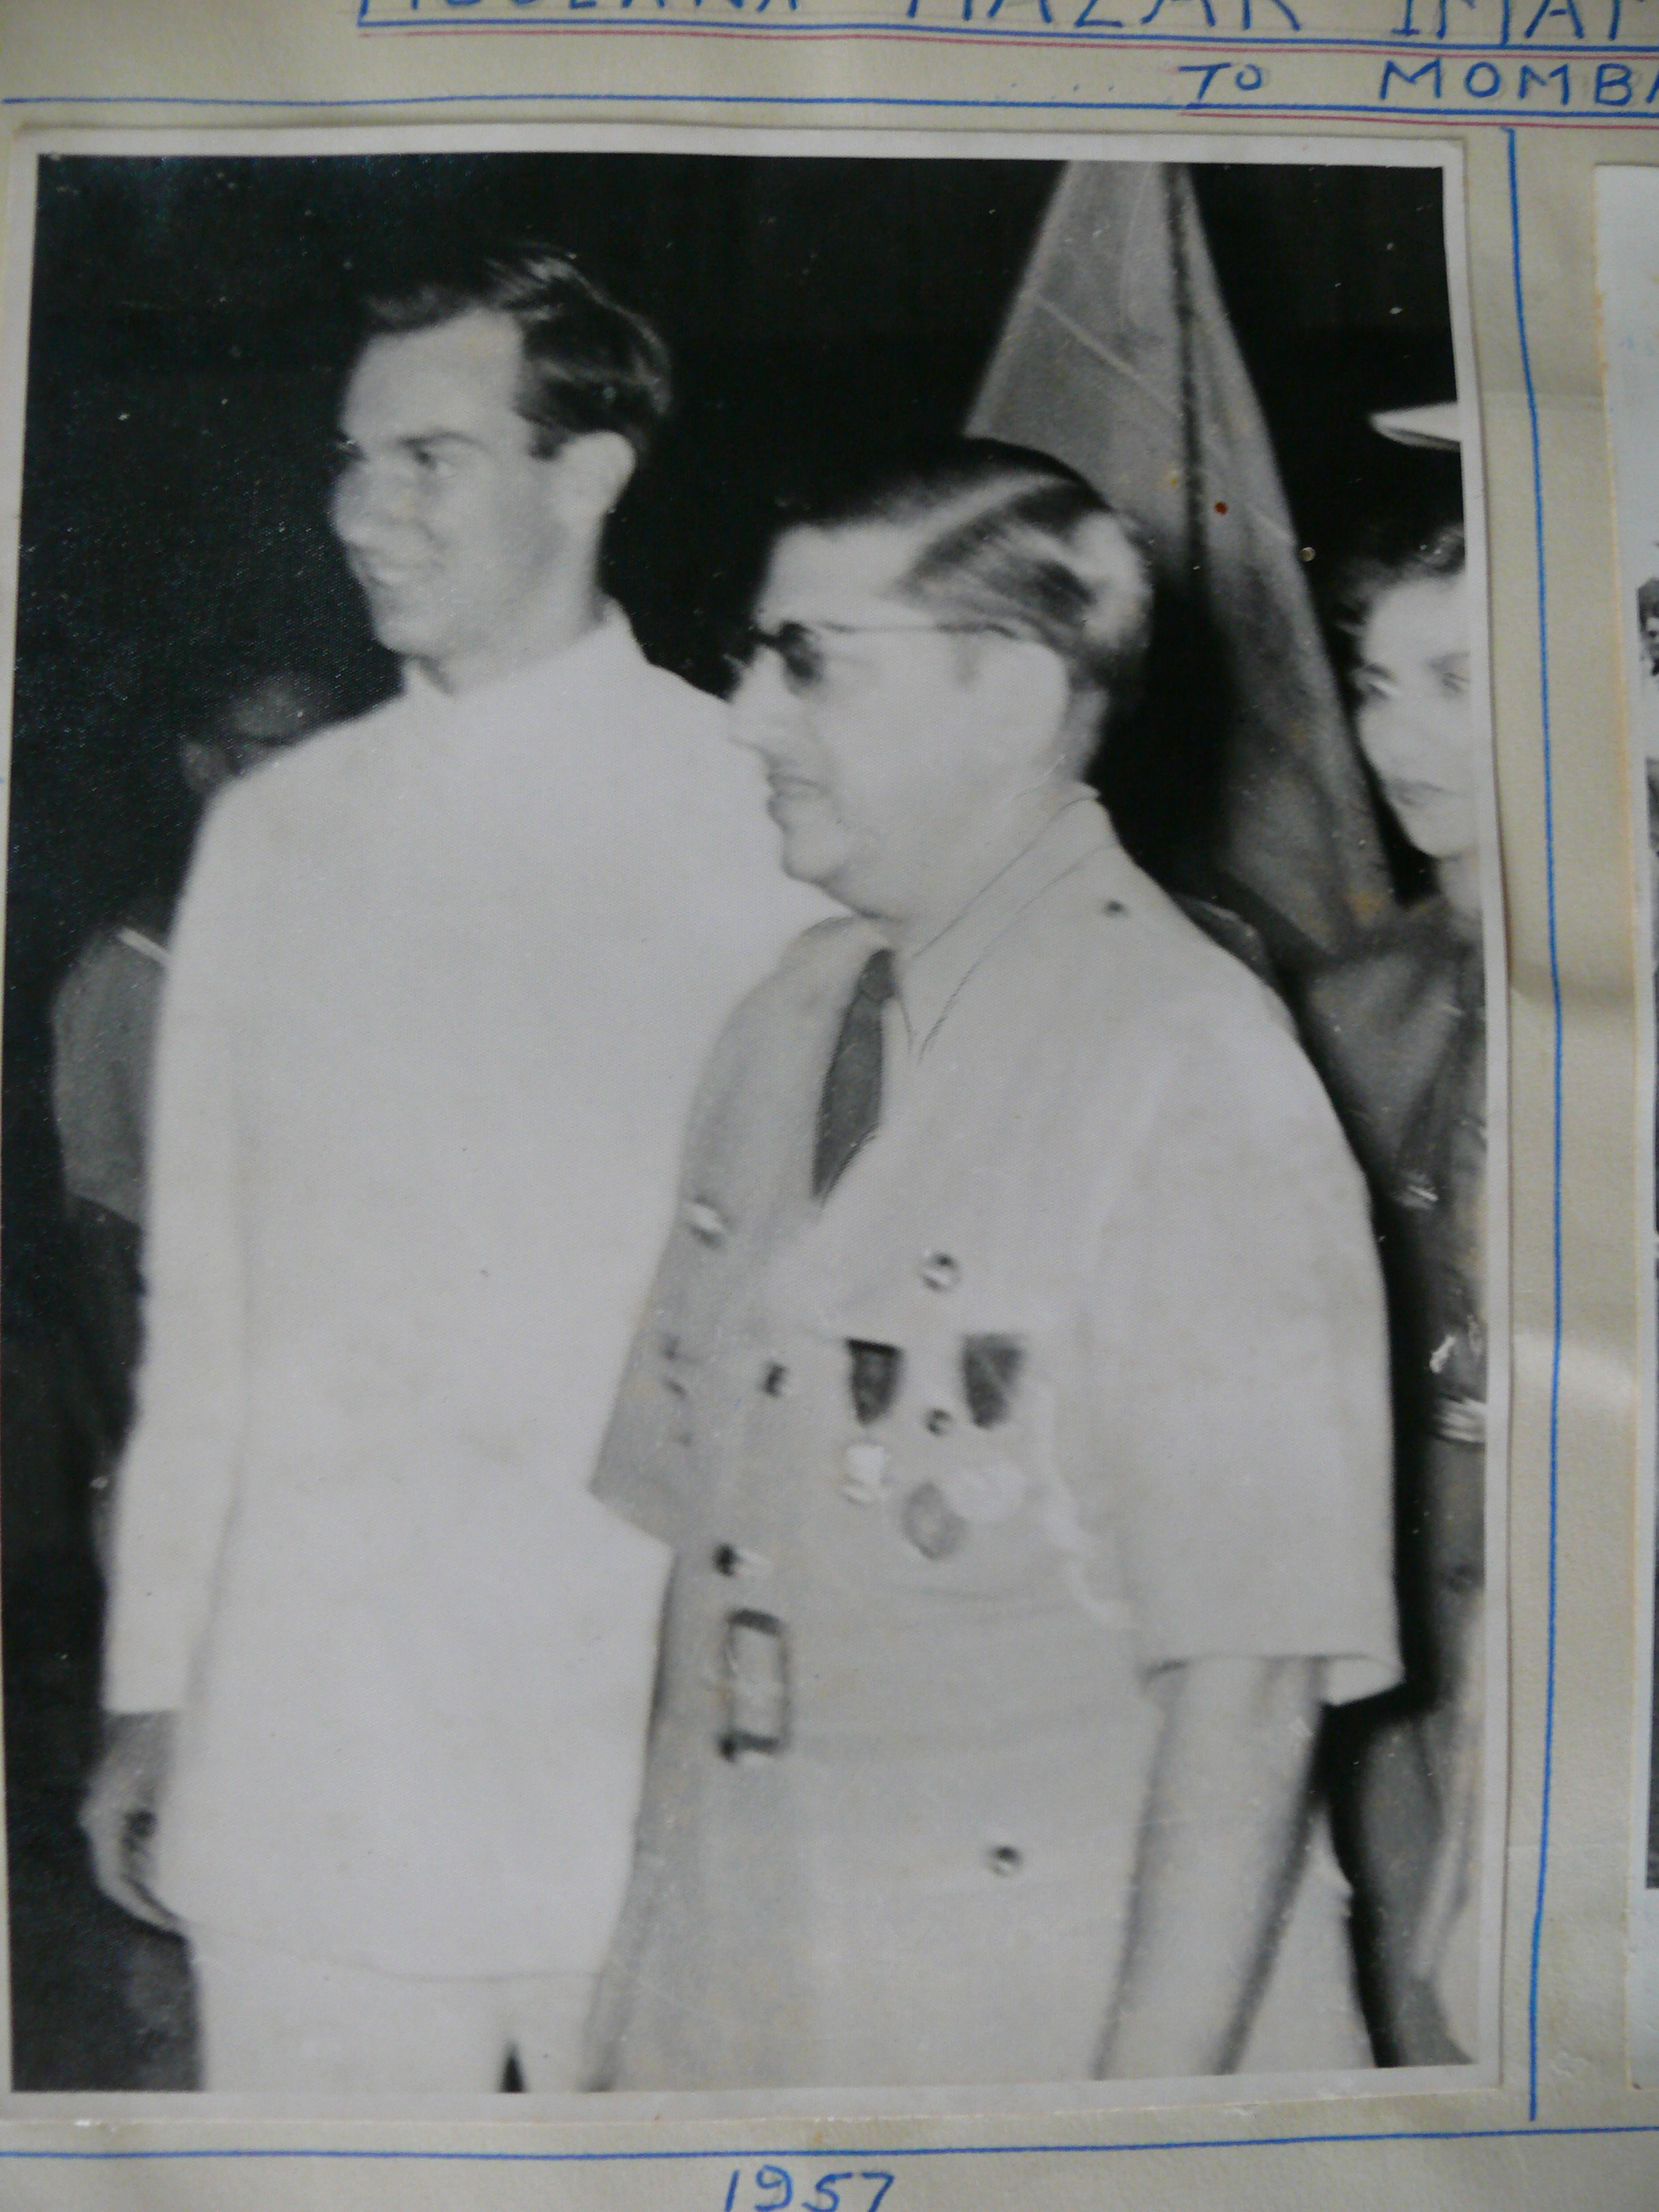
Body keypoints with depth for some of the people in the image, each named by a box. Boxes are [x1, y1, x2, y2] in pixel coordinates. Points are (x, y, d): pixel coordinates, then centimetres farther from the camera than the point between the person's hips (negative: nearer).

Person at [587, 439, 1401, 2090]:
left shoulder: (1189, 1062, -17)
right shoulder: (784, 1022, 4)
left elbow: (1250, 1680, -17)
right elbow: (704, 1534, 7)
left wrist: (1150, 2091, -16)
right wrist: (660, 1955, 7)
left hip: (1049, 2010, -5)